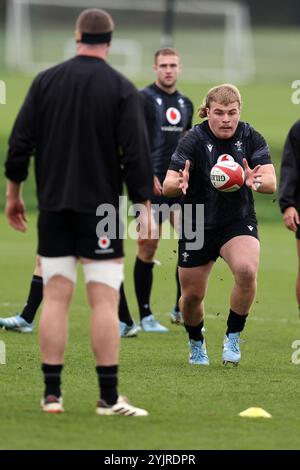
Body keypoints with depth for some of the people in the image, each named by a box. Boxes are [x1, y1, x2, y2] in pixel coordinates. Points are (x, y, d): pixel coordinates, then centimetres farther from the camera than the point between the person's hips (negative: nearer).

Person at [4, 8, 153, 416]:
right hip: (101, 210, -3)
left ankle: (52, 394, 4)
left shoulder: (46, 81, 3)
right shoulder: (122, 89, -5)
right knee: (104, 301, -2)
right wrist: (144, 208, -3)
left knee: (55, 298, 5)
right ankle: (109, 398, -5)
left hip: (53, 208, 3)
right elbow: (136, 154, -9)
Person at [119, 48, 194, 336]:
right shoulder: (143, 99, -5)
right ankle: (145, 316, 8)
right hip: (152, 183, -5)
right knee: (148, 247, -1)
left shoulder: (185, 104, 15)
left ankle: (181, 309, 5)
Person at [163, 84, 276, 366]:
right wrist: (179, 184, -44)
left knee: (246, 270, -28)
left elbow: (271, 181, -16)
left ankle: (232, 338, -9)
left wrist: (257, 181, -40)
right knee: (192, 295, 5)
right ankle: (196, 344, 37)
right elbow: (167, 186, -20)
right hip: (197, 225, 0)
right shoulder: (194, 140, -14)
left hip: (239, 221, 0)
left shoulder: (250, 138, -7)